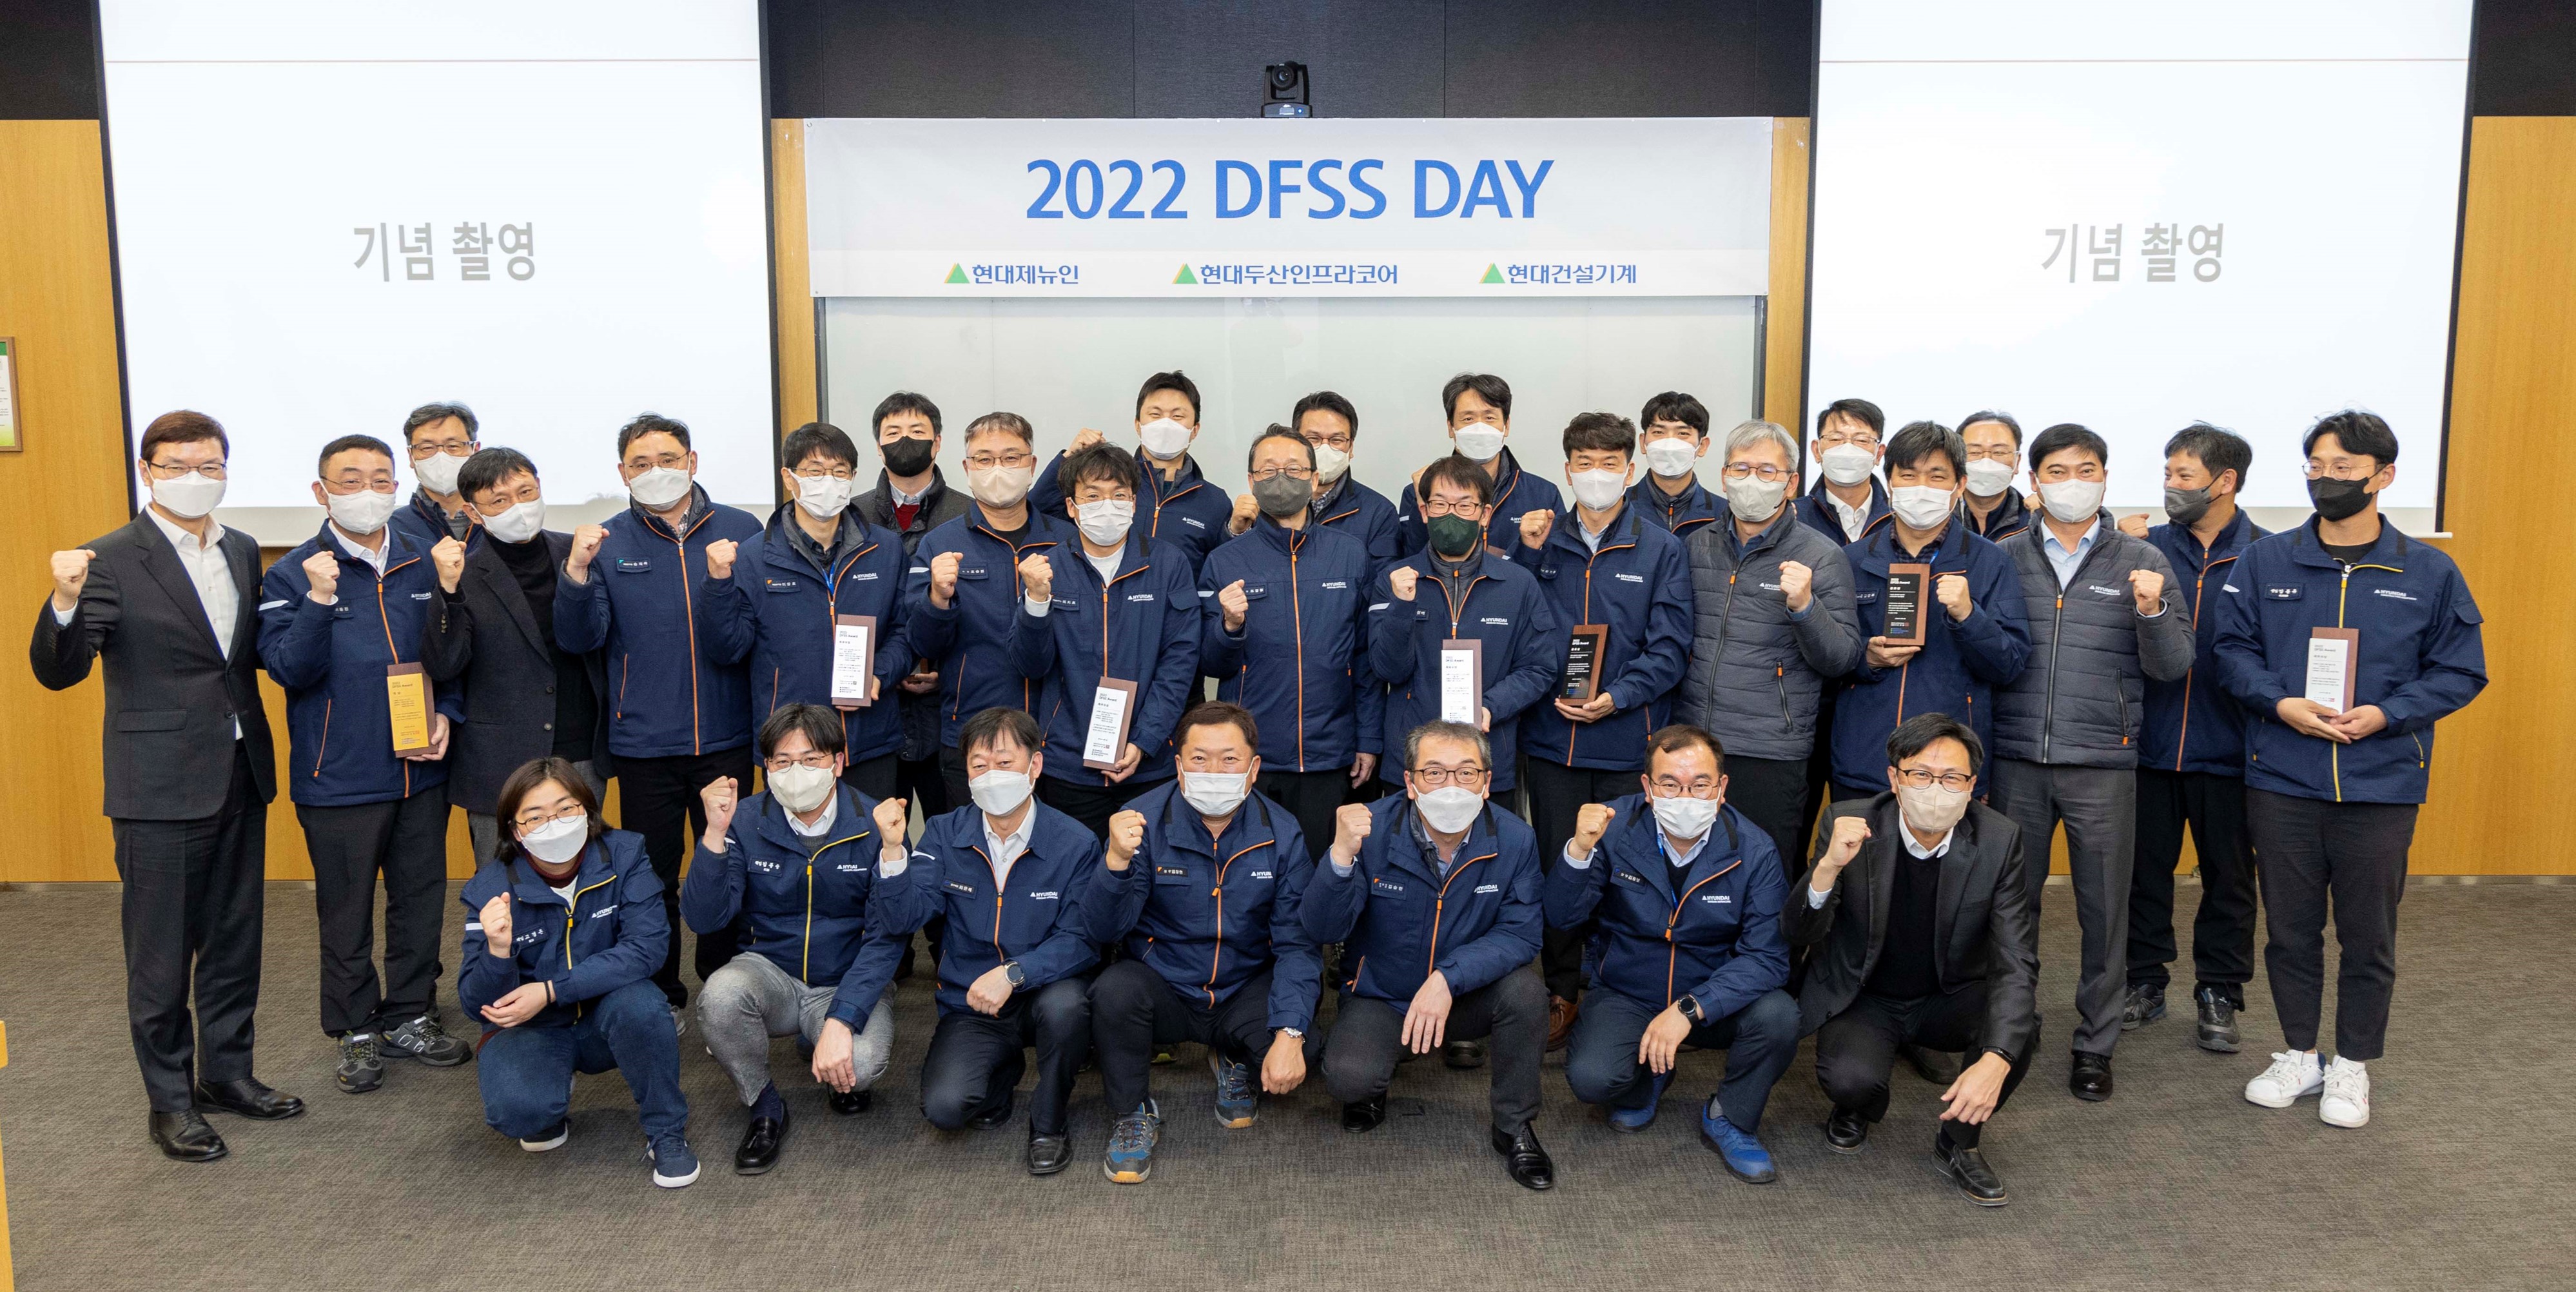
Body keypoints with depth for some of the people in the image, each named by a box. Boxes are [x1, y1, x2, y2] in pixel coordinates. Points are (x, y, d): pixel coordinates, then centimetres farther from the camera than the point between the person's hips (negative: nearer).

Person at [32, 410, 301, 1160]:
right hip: (160, 787, -6)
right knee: (161, 954, 5)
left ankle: (226, 1072, 31)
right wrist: (65, 604, -36)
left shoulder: (243, 552, 8)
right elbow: (58, 672, -17)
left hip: (240, 777, 6)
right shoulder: (111, 561, -11)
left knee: (234, 941, 16)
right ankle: (170, 1100, 18)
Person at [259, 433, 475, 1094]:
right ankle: (357, 1030, 23)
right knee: (347, 914, 9)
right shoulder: (294, 574, -5)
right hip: (339, 779, -3)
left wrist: (446, 715, -4)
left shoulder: (424, 565, 4)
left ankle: (411, 1016, 29)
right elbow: (289, 669, -13)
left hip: (421, 770, 3)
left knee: (420, 901, 13)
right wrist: (319, 600, -25)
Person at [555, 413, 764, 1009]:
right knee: (652, 876, 9)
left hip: (725, 738, 0)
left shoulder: (741, 530, 1)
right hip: (644, 742, 0)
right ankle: (661, 999, 25)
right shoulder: (607, 542, 2)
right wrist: (576, 572, -18)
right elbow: (579, 639, -5)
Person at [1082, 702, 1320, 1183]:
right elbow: (1104, 932, -18)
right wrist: (1116, 860, -38)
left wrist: (1289, 1033, -25)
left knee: (1303, 1053, -26)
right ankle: (1133, 1114, -3)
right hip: (1163, 989, -1)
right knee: (1114, 990, -33)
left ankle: (1236, 1065, 13)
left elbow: (1297, 943, -11)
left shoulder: (1282, 834, -9)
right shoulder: (1144, 822, -13)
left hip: (1245, 991, 1)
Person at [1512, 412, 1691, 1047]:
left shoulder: (1662, 550, 2)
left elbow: (1669, 648, -3)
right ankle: (1562, 991, 21)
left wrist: (1617, 697, -16)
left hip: (1626, 740, -2)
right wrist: (1528, 554, -5)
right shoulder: (1544, 542, 9)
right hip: (1551, 736, 2)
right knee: (1558, 867, 6)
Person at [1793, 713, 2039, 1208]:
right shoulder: (1849, 824, -19)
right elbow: (1799, 934, -20)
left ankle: (1960, 1142, 0)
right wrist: (1829, 866, -41)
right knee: (1850, 1078, -31)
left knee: (2019, 1022, -29)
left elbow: (2016, 963, -22)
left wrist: (1996, 1060, -38)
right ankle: (1857, 1111, 11)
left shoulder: (1999, 840, -17)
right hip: (1864, 998, -1)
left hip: (1951, 998, 1)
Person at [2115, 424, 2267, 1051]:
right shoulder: (2148, 546, 2)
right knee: (2145, 870, 12)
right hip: (2150, 745, 2)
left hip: (2229, 751, -1)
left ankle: (2218, 994, 25)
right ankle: (2144, 983, 27)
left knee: (2228, 879, 10)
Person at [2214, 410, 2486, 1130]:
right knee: (2291, 928, 10)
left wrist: (2385, 714, -13)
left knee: (2368, 934, 8)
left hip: (2381, 786, -1)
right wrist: (2282, 704, -15)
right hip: (2281, 781, 1)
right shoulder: (2265, 563, 3)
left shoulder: (2429, 574, 1)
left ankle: (2352, 1065, 25)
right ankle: (2299, 1055, 26)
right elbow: (2232, 651, 3)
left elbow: (2461, 671, 2)